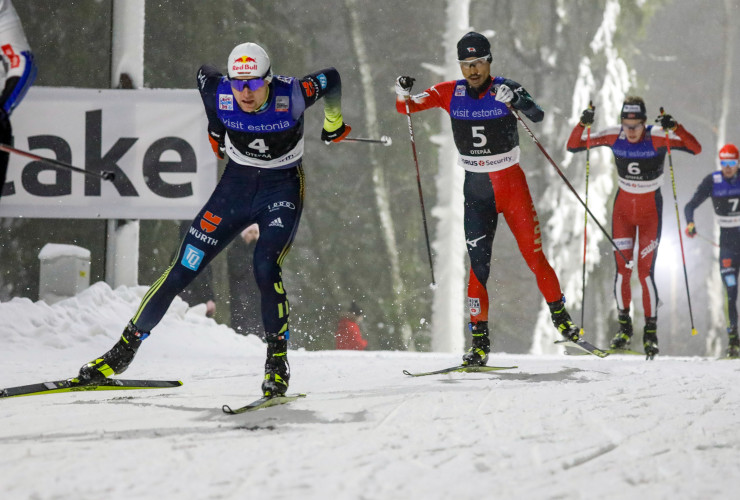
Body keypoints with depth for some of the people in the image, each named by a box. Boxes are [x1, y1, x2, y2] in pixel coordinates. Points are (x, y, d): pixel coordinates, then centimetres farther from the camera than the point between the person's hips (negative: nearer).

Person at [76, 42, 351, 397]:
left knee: (265, 269, -27)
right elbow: (203, 73, 7)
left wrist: (333, 123, 14)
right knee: (182, 270, -2)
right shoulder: (220, 95, -19)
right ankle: (124, 350, 9)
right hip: (236, 185, 3)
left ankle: (277, 361, -8)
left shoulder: (291, 96, -25)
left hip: (282, 189, -3)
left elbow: (331, 79, -4)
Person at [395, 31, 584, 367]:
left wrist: (517, 101, -44)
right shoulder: (451, 93, -2)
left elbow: (537, 115, -24)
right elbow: (407, 108, -1)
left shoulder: (505, 89, -9)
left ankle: (560, 318, 19)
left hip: (511, 183, -2)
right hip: (476, 189, 2)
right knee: (478, 263, -6)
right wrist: (403, 94, -24)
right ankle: (479, 341, -3)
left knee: (533, 255, -1)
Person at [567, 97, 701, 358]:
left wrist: (675, 128, -41)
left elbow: (696, 149, -27)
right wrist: (583, 124, -24)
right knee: (622, 269, -4)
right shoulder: (614, 136, -10)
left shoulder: (658, 137, -18)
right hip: (623, 207, 2)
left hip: (650, 210, -2)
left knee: (645, 271, -8)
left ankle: (651, 330, 5)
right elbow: (573, 146, -6)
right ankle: (624, 326, 12)